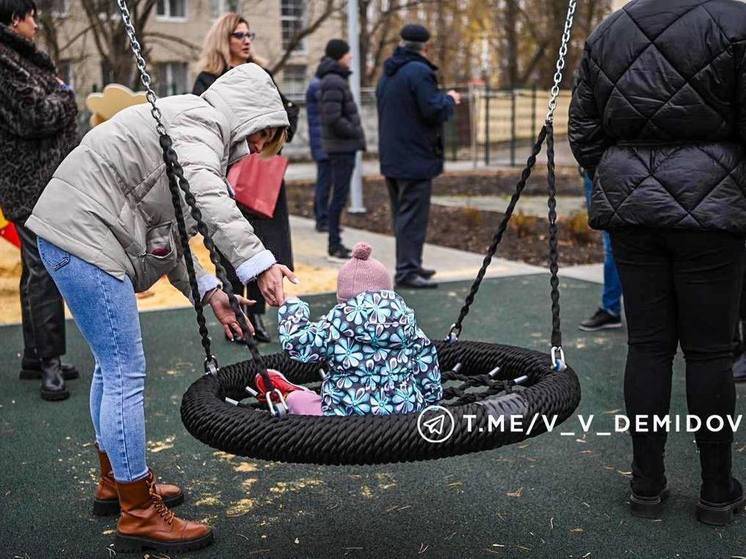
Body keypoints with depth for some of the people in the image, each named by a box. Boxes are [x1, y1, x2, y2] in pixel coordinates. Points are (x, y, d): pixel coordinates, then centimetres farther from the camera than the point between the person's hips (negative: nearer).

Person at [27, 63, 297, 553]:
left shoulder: (195, 129, 20)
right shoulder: (199, 122, -11)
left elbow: (166, 229, 16)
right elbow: (204, 193, -34)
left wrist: (209, 291, 7)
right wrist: (257, 261, -40)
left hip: (75, 235, 11)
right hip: (83, 237, -11)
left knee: (113, 363, 20)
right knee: (126, 373, -8)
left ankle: (119, 480, 36)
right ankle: (140, 515, 2)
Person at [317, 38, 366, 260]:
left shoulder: (335, 79, 16)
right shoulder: (334, 82, -15)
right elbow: (333, 118, -22)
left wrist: (357, 136, 13)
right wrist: (356, 133, -12)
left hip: (342, 146, 10)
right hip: (341, 146, -10)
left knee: (339, 195, 13)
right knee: (339, 196, -6)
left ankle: (335, 244, 20)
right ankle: (335, 246, -2)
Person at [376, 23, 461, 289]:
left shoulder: (387, 74, 15)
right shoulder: (419, 71, -15)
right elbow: (434, 111, -21)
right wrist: (449, 99, 0)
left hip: (391, 156, 9)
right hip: (415, 158, -9)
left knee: (402, 214, 16)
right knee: (413, 215, -6)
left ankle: (408, 265, 25)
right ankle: (407, 271, -6)